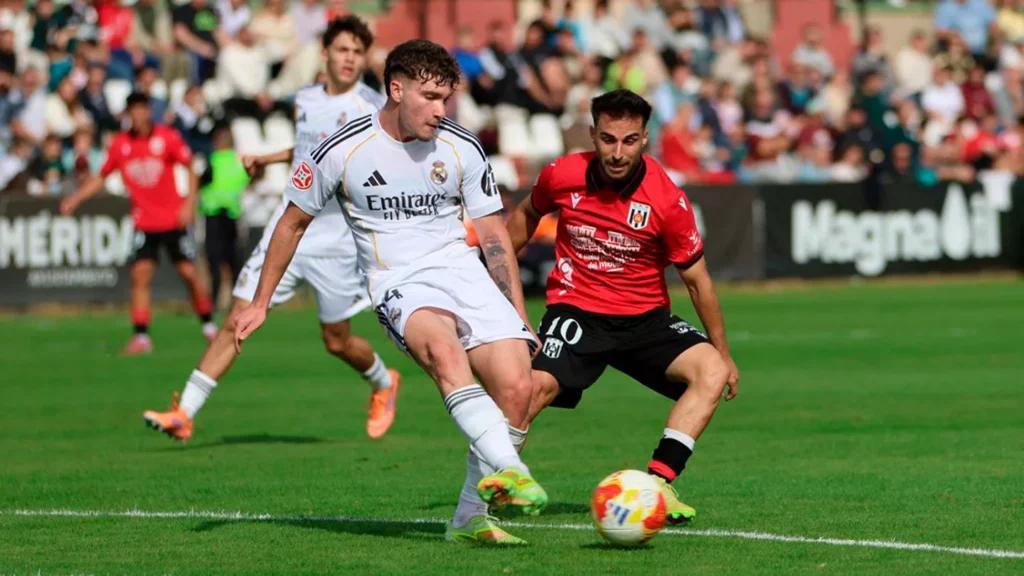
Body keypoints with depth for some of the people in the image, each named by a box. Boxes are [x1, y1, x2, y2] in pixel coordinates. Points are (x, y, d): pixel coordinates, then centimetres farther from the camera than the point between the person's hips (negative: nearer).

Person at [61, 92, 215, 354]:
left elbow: (190, 170, 0)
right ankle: (141, 337, -7)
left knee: (189, 273, -1)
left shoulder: (168, 138, -7)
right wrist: (75, 199, 3)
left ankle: (208, 326, 17)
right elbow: (101, 177, 13)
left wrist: (189, 204, -10)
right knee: (140, 276, -10)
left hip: (173, 221, -2)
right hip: (144, 222, 2)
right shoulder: (120, 144, 1)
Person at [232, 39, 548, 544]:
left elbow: (493, 235, 13)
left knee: (516, 386, -16)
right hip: (399, 285, -3)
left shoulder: (462, 149, 4)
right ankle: (509, 470, -51)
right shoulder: (341, 152, -4)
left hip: (463, 271, 4)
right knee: (443, 349, -37)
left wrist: (519, 315, 11)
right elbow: (293, 222, 11)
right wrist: (260, 303, 14)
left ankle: (473, 517, -1)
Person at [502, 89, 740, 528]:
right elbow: (527, 215, 16)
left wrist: (723, 352, 1)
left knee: (712, 373, -23)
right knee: (536, 385, -28)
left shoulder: (668, 201, -14)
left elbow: (696, 279, -3)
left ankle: (656, 484, -25)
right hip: (575, 308, -1)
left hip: (645, 317, 1)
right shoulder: (562, 176, -9)